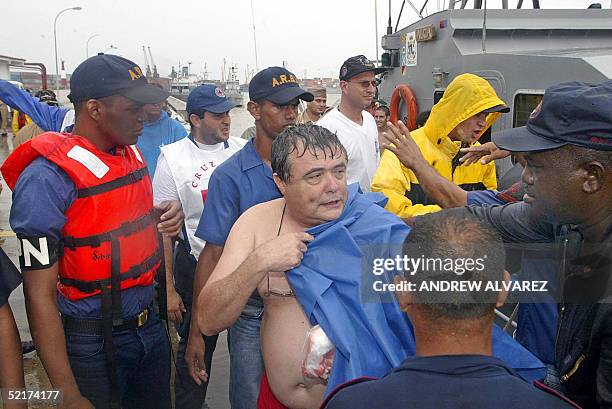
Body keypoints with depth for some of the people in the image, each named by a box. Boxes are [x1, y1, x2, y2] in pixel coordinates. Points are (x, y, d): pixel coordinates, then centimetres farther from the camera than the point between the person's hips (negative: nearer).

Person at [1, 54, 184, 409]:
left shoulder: (132, 154, 2)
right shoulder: (48, 176, -19)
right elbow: (40, 295, -19)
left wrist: (165, 217, -4)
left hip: (150, 325, 7)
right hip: (92, 343, -6)